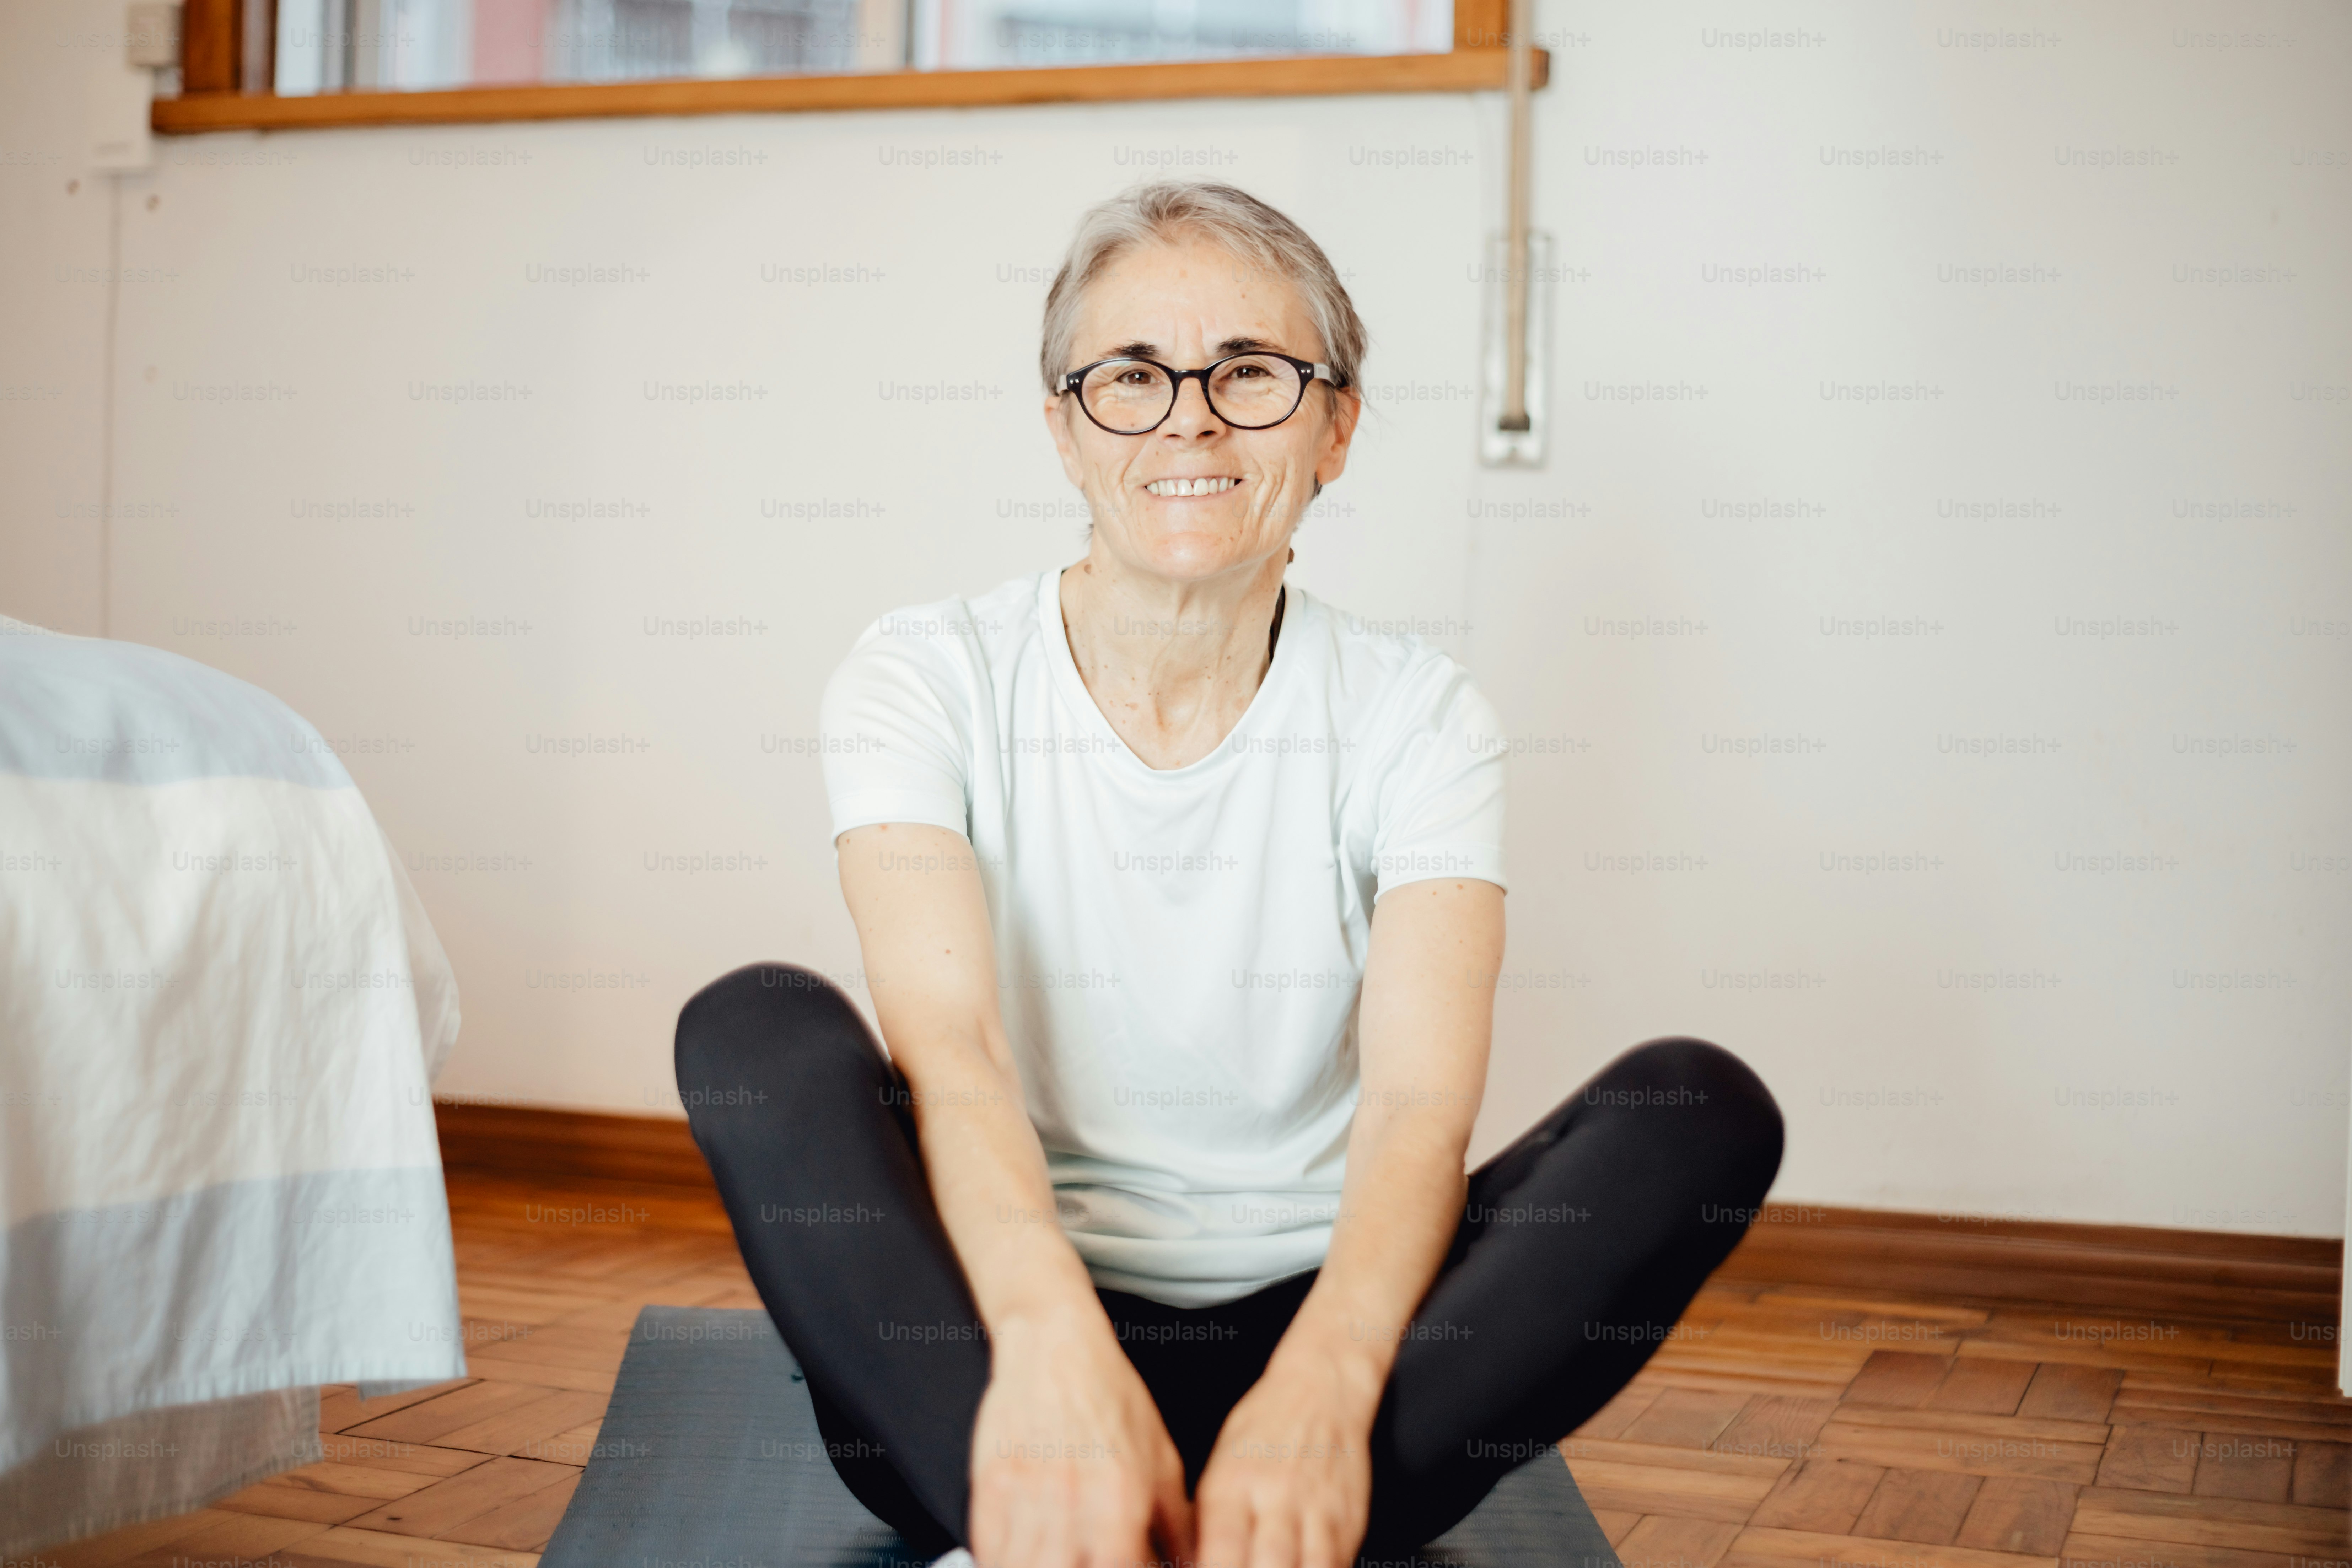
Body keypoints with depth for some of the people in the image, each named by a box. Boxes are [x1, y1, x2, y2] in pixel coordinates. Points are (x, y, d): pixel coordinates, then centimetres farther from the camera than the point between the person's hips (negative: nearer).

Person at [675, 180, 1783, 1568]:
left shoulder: (1416, 717, -1)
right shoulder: (928, 680, -3)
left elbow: (1422, 1099, -16)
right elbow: (946, 1036, -20)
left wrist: (1320, 1383, -38)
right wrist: (1052, 1342, -41)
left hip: (1306, 1333, 1)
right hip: (980, 1345, -1)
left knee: (1706, 1107, -21)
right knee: (759, 1030, -26)